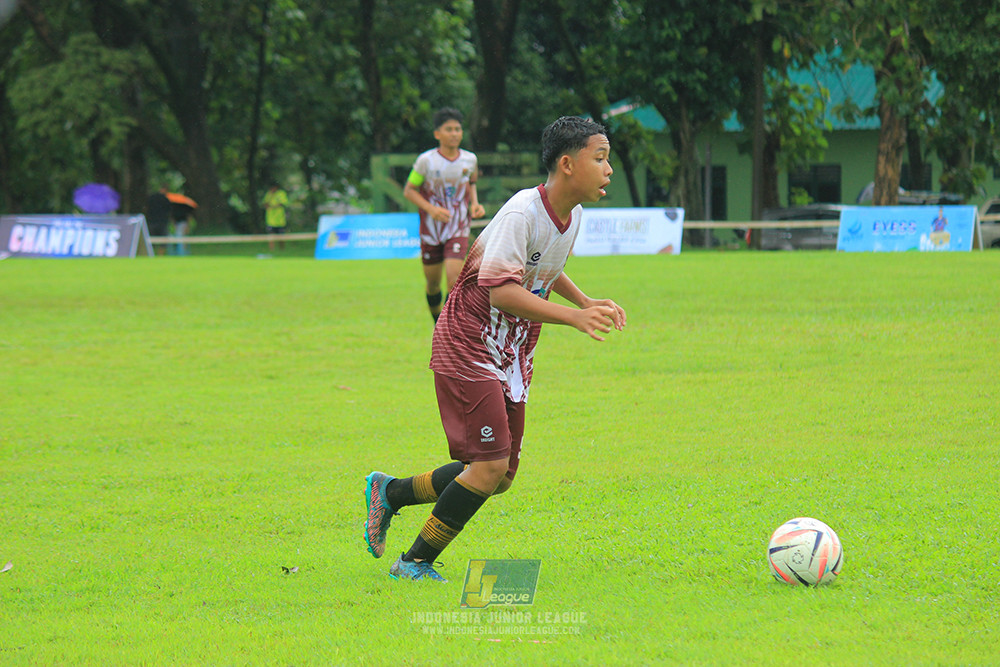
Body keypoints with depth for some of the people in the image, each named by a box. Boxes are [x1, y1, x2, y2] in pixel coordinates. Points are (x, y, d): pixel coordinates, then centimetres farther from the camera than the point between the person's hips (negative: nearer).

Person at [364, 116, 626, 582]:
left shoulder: (571, 217, 5)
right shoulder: (521, 213, -22)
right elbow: (501, 290, -30)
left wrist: (588, 303, 12)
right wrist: (573, 316, -35)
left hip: (512, 359, 9)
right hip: (468, 349, -9)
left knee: (501, 476, 8)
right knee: (489, 468, -16)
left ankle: (390, 493, 27)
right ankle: (415, 564, -2)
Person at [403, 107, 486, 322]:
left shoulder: (470, 159, -1)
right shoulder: (426, 161, -10)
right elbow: (409, 190, -3)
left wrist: (474, 204, 0)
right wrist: (431, 209, -18)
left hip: (458, 230, 0)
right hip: (431, 230, 0)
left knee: (454, 279, -17)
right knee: (433, 283, 10)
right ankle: (437, 322, 36)